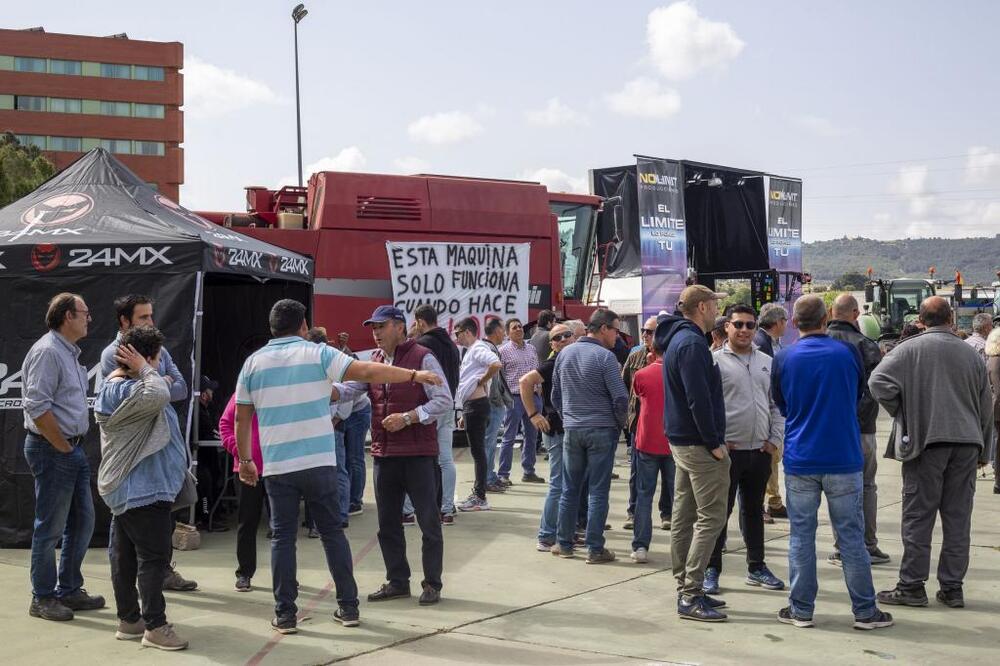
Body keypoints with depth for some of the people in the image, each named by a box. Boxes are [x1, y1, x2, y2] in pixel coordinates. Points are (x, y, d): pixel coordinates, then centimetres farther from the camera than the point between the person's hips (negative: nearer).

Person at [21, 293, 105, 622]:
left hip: (72, 449, 10)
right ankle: (43, 598, 12)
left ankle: (69, 589, 25)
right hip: (51, 450, -10)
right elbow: (37, 407, -22)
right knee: (50, 528, 0)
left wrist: (74, 446, 13)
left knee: (82, 521, 14)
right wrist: (63, 447, -15)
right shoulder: (47, 351, -15)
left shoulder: (69, 352, 15)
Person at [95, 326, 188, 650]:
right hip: (143, 490, -11)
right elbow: (159, 396, -39)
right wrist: (144, 369, -24)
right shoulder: (125, 391, -20)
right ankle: (155, 626, -5)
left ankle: (128, 619, 22)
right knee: (153, 557, -7)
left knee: (125, 555, 14)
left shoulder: (115, 385, 14)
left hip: (125, 488, 11)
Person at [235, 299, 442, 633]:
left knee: (283, 537, 8)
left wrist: (245, 460, 19)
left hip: (277, 466, 1)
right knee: (332, 532, 10)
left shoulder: (253, 362, 5)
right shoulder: (318, 354, -3)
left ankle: (285, 614, 9)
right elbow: (367, 372, -11)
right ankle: (348, 606, 14)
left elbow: (242, 418, 9)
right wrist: (414, 375, -5)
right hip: (319, 463, -1)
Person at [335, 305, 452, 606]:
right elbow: (348, 387, 1)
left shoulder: (422, 357, -7)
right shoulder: (373, 361, 12)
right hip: (384, 454, 7)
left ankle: (432, 583, 14)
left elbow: (444, 400, -11)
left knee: (429, 521, 2)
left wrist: (408, 417, -17)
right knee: (387, 523, 13)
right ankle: (397, 581, 26)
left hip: (418, 454, -6)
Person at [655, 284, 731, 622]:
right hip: (699, 444, -10)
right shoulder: (692, 343, -17)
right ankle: (690, 596, -5)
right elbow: (699, 399, -23)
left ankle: (686, 590, 20)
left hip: (682, 442, 10)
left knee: (684, 518, 12)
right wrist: (714, 442, -17)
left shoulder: (677, 339, 15)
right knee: (711, 518, -6)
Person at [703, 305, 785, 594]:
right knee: (720, 511, 0)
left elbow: (777, 405, 15)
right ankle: (711, 570, 9)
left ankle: (756, 567, 26)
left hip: (761, 451, 5)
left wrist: (775, 439, 5)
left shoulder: (767, 363, 11)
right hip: (728, 450, -5)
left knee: (754, 511, 16)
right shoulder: (715, 361, -6)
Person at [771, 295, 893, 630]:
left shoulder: (783, 359, -4)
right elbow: (859, 395, 13)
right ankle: (865, 611, 12)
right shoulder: (849, 353, -4)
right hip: (844, 459, 0)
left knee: (801, 535, 8)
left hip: (800, 461, 0)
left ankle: (801, 609, 12)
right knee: (851, 535, 7)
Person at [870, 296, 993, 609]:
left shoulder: (910, 349, -3)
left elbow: (879, 382, -15)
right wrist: (982, 451, 23)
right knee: (958, 518, 8)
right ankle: (952, 588, 14)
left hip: (926, 441, -4)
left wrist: (902, 414, 1)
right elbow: (986, 407, 15)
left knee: (918, 516, 2)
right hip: (967, 443, 4)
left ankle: (911, 586, 6)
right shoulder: (971, 354, 9)